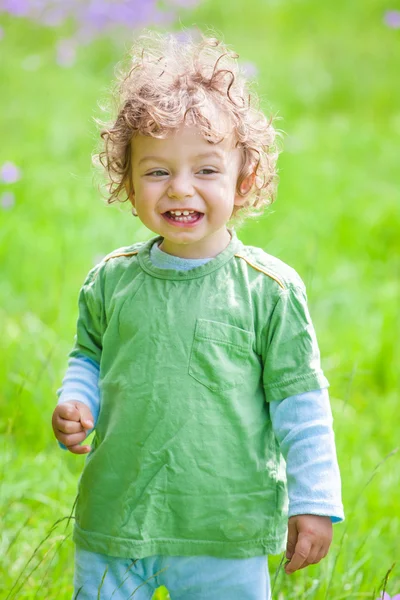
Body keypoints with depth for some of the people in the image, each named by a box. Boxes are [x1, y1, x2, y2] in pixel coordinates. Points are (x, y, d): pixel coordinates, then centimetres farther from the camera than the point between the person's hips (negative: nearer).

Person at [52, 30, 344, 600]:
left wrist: (314, 504, -3)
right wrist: (74, 405, 0)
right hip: (112, 528, 3)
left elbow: (300, 402, -2)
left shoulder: (269, 288, -6)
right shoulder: (110, 281, 2)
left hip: (226, 536, -3)